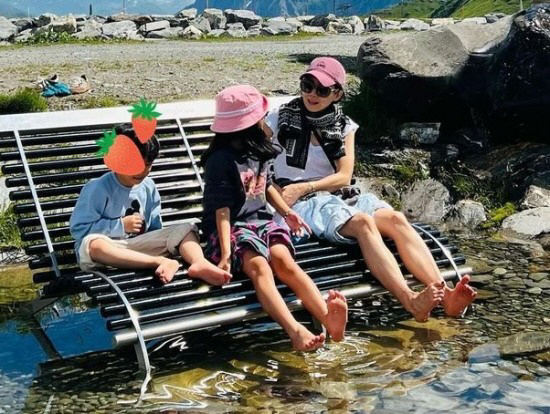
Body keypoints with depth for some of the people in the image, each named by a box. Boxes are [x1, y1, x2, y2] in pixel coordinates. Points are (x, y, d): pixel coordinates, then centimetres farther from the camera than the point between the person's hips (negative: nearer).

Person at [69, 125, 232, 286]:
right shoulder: (97, 188, -10)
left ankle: (200, 264, -43)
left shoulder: (148, 187, 6)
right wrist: (121, 226, -14)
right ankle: (161, 262, -40)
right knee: (94, 244, -41)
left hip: (138, 245, 5)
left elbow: (155, 229, 16)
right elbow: (78, 228, -14)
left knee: (186, 229, -9)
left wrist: (156, 247, -5)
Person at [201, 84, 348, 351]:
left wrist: (287, 213, 21)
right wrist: (226, 252, -23)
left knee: (284, 260, -25)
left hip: (260, 220, 6)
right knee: (259, 265, -34)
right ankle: (296, 330, -56)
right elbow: (222, 210, -15)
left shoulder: (258, 150, 11)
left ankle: (328, 318, -49)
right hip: (230, 227, -5)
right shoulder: (220, 160, -11)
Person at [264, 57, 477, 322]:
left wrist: (304, 186, -11)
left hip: (340, 196, 5)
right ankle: (411, 302, -52)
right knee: (362, 222, -34)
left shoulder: (344, 127, 15)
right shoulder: (280, 119, 7)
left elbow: (344, 177, 5)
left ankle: (446, 295, -40)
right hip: (304, 204, -4)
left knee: (395, 218, -25)